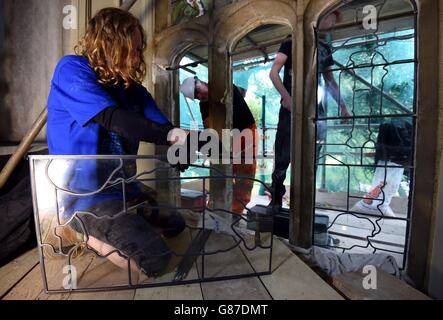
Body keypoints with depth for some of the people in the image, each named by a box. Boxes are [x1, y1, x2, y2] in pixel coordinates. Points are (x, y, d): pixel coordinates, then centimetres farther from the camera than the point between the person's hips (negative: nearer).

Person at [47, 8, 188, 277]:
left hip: (122, 187, 8)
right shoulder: (72, 69, -12)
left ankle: (99, 230, 18)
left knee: (175, 223, 21)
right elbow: (111, 118, -28)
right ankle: (82, 234, 5)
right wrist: (169, 134, -34)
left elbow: (162, 127, -4)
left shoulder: (131, 87, 5)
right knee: (155, 260, -16)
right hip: (84, 195, -7)